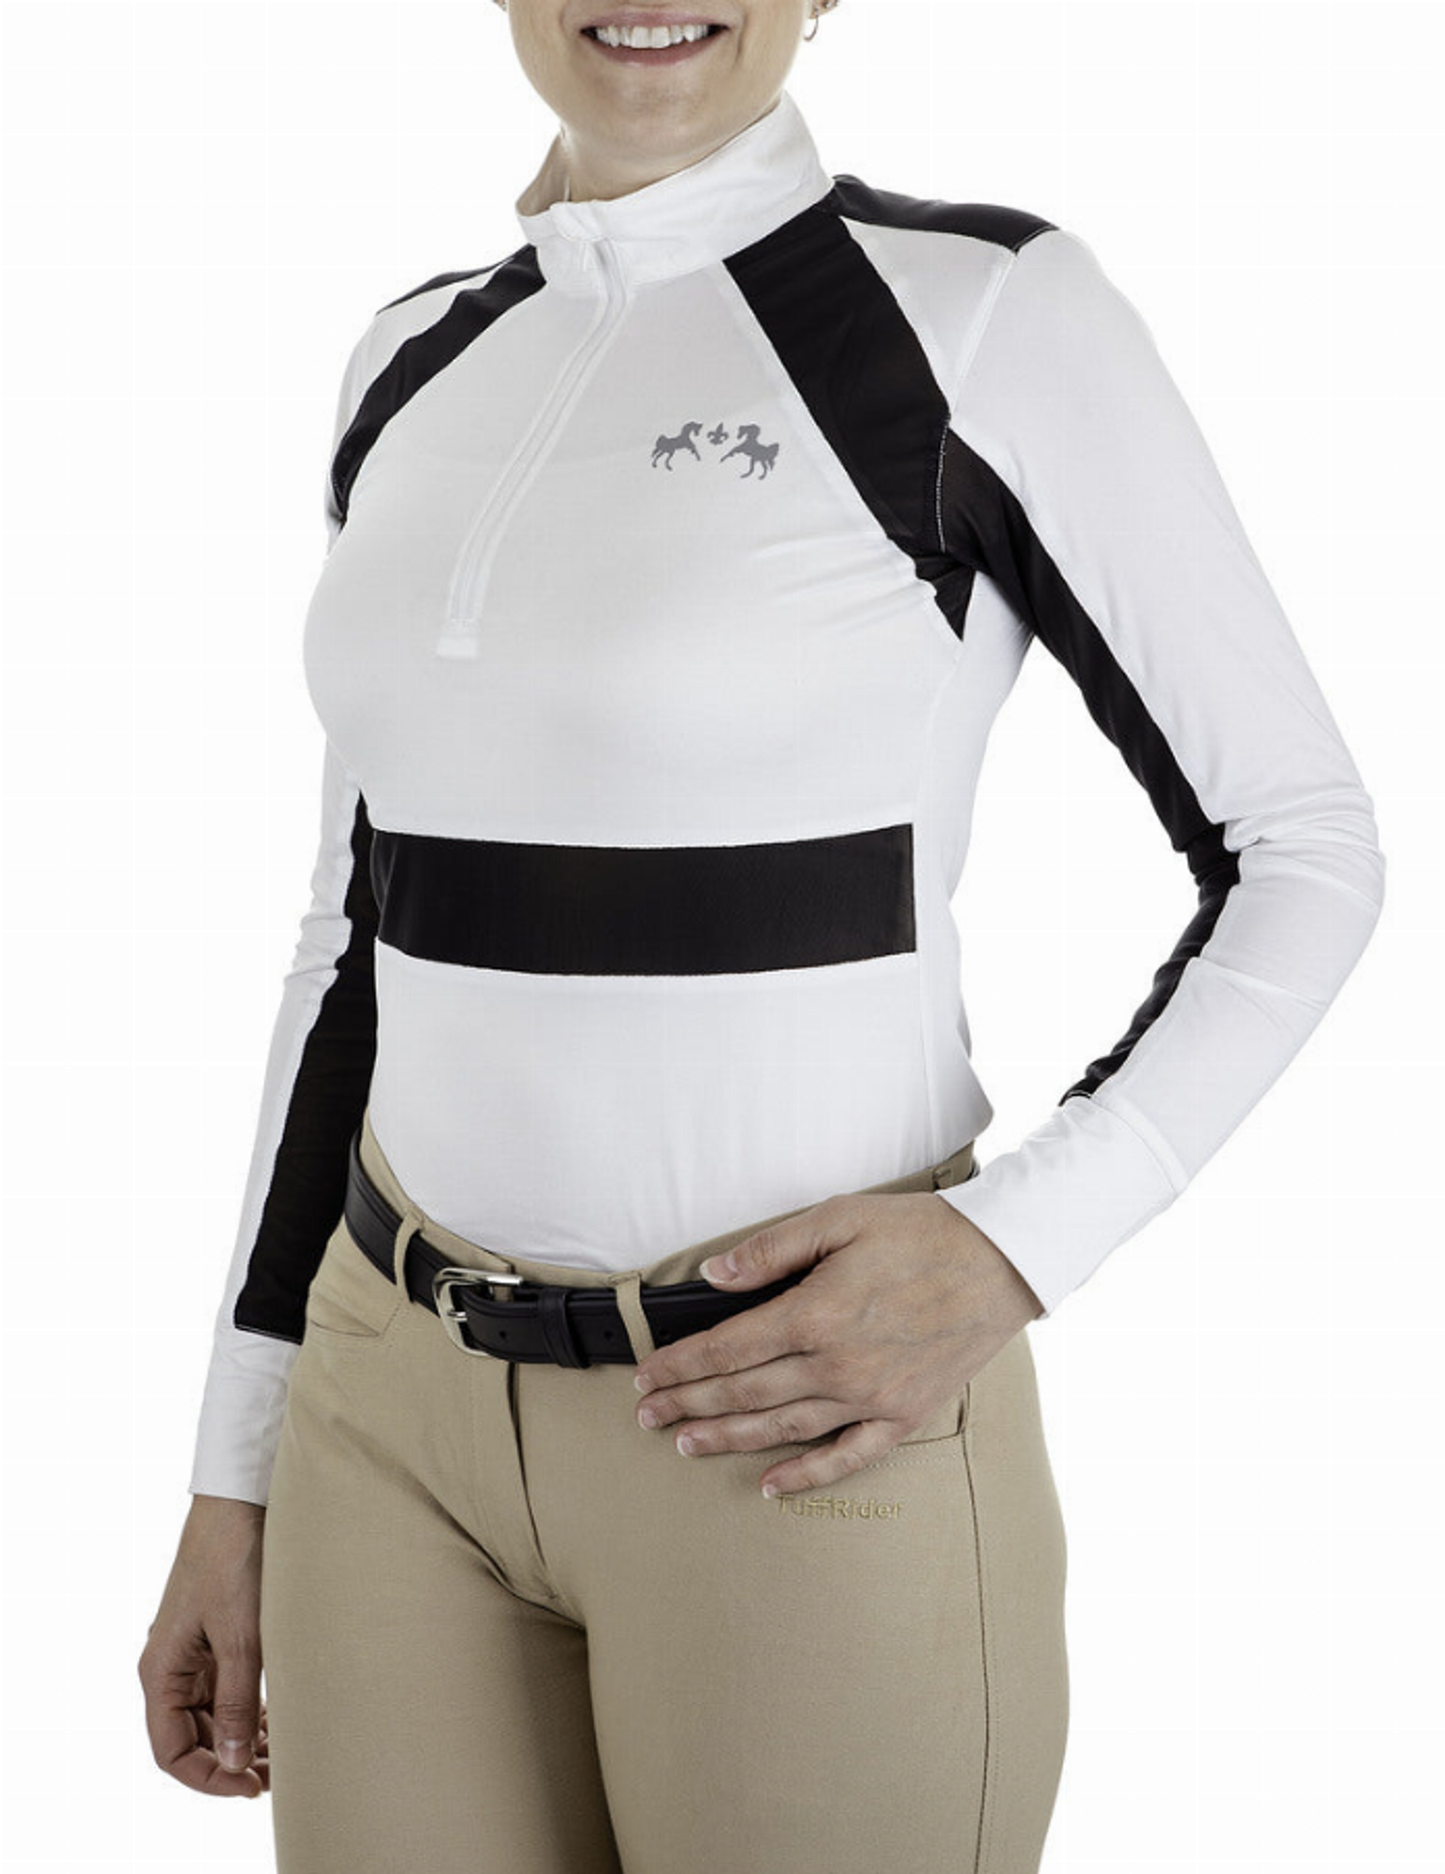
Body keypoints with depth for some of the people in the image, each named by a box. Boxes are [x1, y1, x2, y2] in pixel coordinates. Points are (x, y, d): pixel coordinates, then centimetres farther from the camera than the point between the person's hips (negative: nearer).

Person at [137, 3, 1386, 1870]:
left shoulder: (984, 306, -10)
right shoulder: (421, 364, 8)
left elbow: (1304, 851, -4)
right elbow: (366, 930, 12)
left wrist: (1009, 1254, -18)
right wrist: (237, 1473, 11)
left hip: (816, 1437, -5)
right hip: (401, 1406, 5)